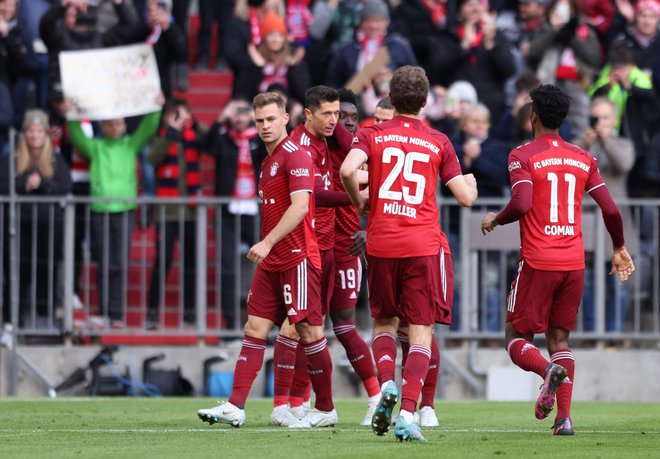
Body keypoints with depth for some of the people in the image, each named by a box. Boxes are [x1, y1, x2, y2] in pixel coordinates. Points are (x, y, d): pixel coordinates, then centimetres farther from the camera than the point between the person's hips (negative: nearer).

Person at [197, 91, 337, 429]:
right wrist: (266, 248, 17)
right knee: (254, 329, 2)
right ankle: (235, 407, -3)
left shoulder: (295, 156, -12)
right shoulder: (268, 161, 16)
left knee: (309, 331, -3)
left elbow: (299, 207, -21)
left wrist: (267, 243, -25)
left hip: (297, 258, -9)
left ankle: (326, 409, 6)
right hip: (271, 261, 9)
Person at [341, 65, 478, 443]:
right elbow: (466, 197, 5)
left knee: (384, 322, 20)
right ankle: (408, 413, -15)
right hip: (424, 246, -1)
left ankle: (387, 383, -5)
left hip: (381, 244, 1)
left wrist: (358, 200, 4)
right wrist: (471, 181, 27)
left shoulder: (372, 135, 4)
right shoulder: (439, 143, 4)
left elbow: (348, 169, -15)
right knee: (421, 333, -1)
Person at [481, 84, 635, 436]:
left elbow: (522, 204, -19)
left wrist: (494, 220, 1)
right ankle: (564, 417, -1)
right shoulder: (583, 159, 9)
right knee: (559, 338, 13)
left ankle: (549, 371, -27)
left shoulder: (522, 156, -4)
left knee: (517, 338, 5)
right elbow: (610, 210, 5)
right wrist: (619, 248, 21)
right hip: (574, 262, 4)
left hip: (537, 261, -4)